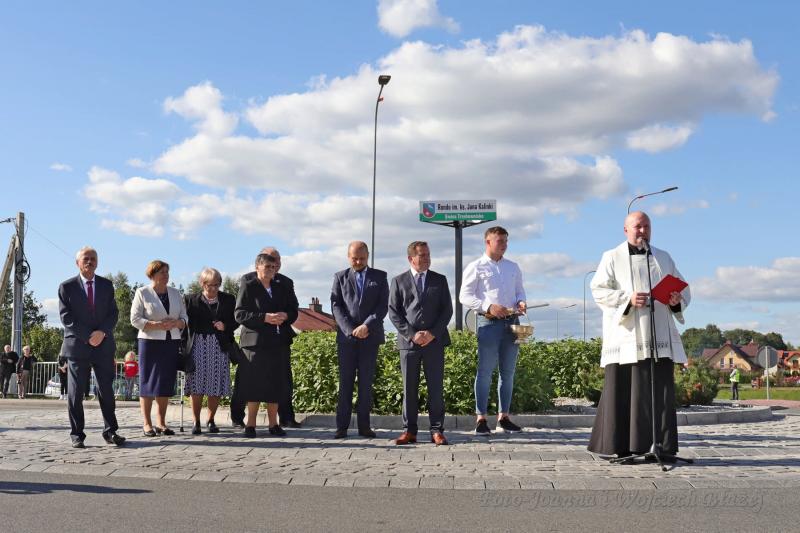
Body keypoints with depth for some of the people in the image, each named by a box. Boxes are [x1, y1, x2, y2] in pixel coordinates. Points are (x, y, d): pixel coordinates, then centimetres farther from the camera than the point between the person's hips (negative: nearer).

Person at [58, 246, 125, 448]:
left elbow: (113, 314, 6)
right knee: (76, 392, 1)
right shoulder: (67, 287, 2)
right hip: (77, 346, -2)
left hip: (104, 345, 2)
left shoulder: (107, 285, 11)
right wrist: (88, 337, -12)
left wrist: (102, 332, -12)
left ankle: (110, 431, 10)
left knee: (107, 390, 3)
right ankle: (77, 434, 8)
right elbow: (66, 317, -5)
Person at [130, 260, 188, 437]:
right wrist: (156, 325, -17)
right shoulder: (142, 293, 0)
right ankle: (147, 424, 0)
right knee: (148, 382, -4)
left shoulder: (175, 293, 13)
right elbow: (135, 319, -6)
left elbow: (184, 317, 12)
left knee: (166, 382, 4)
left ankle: (161, 422, 11)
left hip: (171, 342, 4)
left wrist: (175, 323, -10)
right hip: (150, 341, -4)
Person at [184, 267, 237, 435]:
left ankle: (211, 420, 17)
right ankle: (196, 422, 6)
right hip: (198, 345, -1)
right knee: (197, 385, -4)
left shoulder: (228, 300, 8)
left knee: (216, 385, 2)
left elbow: (236, 320, 12)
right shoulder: (191, 300, 6)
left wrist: (225, 326, -8)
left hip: (219, 347, 1)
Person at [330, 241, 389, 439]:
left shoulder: (379, 277, 9)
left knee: (366, 382, 2)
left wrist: (366, 326, -12)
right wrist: (350, 330, -10)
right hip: (346, 337, 0)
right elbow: (336, 306, 2)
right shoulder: (340, 277, 10)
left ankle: (364, 425, 6)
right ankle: (342, 426, 2)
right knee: (345, 382, 1)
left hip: (370, 336, 0)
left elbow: (383, 306, 1)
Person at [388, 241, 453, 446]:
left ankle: (437, 431, 5)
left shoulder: (440, 280, 10)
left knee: (436, 388, 0)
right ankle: (409, 431, 9)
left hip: (435, 341, 1)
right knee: (409, 388, 2)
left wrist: (433, 333, -8)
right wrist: (412, 334, -9)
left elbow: (447, 310, 6)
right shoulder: (398, 281, 7)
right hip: (408, 342, 0)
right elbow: (394, 313, 2)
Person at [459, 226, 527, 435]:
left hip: (511, 322, 5)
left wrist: (521, 302, -2)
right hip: (489, 322, -5)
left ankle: (503, 417, 16)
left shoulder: (513, 267, 16)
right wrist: (489, 306, -17)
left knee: (508, 372, 8)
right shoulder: (476, 267, 0)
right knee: (485, 371, -5)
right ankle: (481, 419, -1)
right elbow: (465, 296, -5)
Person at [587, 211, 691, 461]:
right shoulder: (612, 258, 8)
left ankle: (663, 447, 4)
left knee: (661, 391, 0)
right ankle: (621, 447, 0)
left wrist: (678, 299, -4)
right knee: (623, 391, -5)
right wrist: (627, 299, -17)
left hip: (659, 339, 3)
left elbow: (683, 288, 20)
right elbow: (599, 290, -1)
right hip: (626, 337, -3)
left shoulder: (664, 258, 20)